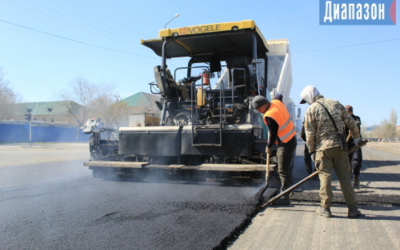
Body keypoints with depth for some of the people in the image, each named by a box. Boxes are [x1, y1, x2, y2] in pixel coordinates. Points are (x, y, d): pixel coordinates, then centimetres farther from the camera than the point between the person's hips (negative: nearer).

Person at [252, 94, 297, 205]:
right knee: (286, 168, 17)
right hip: (291, 139, 10)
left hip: (285, 144, -10)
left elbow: (273, 134, -16)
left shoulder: (269, 116, -24)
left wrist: (269, 146, 0)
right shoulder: (277, 102, 2)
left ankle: (284, 197, -3)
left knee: (283, 171, -7)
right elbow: (279, 95, 26)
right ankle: (286, 190, 26)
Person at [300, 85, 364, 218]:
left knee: (325, 176, 3)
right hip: (339, 146, 3)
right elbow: (350, 123, 10)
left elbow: (310, 133, -5)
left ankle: (325, 208, 7)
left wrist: (312, 151, 3)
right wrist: (356, 138, 22)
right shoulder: (336, 104, 10)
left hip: (323, 148, -3)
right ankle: (352, 209, 11)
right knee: (345, 176, 7)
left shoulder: (311, 109, -2)